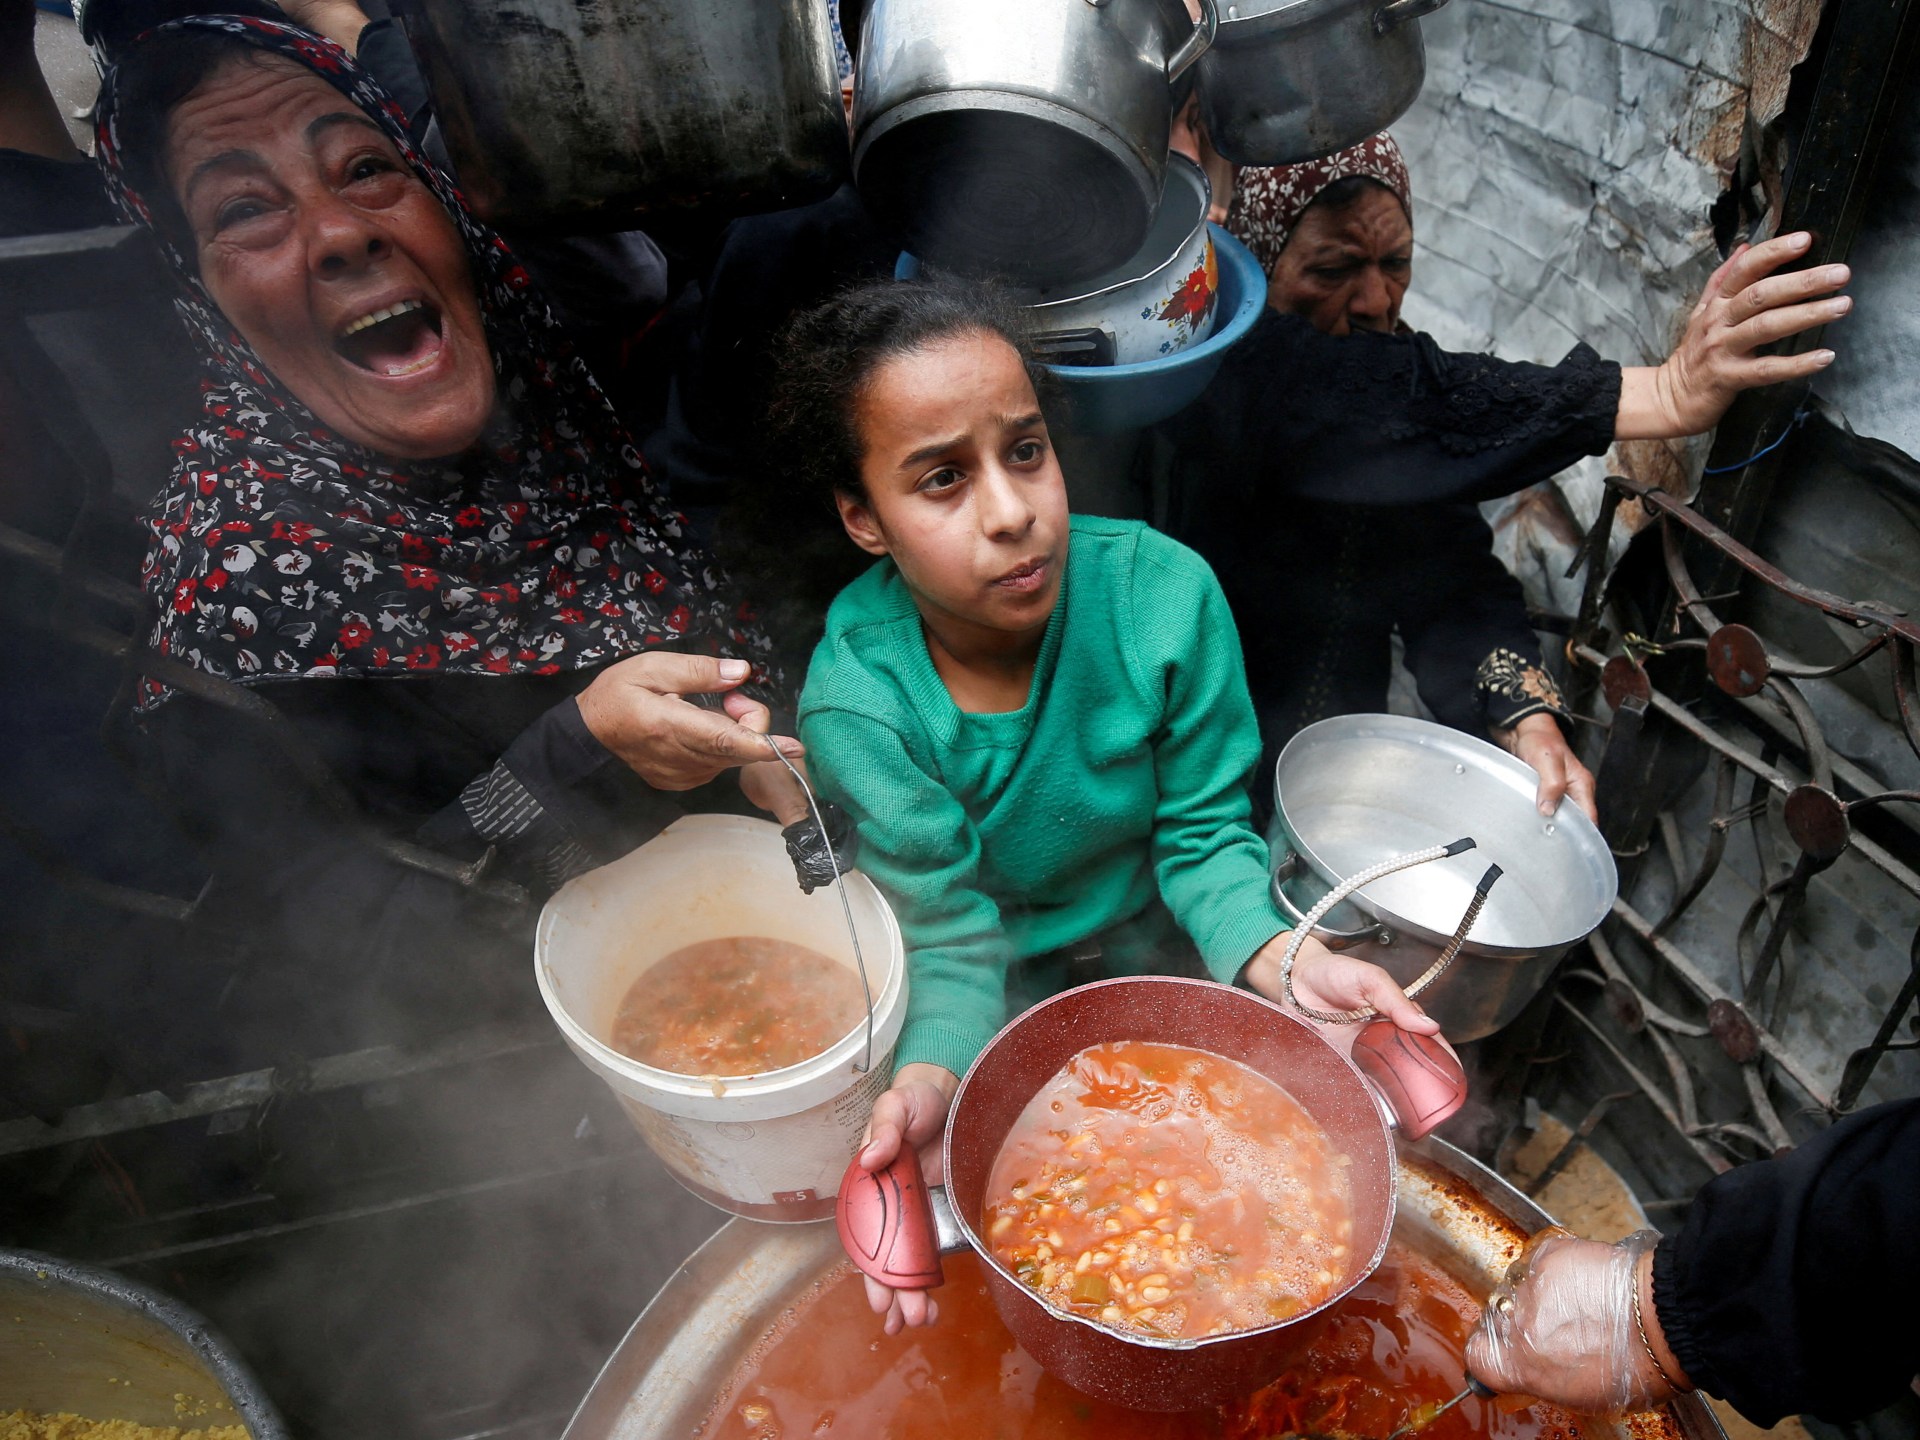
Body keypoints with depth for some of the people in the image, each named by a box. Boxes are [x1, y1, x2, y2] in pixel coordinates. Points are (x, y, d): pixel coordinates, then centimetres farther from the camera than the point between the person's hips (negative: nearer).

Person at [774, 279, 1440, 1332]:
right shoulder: (855, 701, -27)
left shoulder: (1162, 592, -24)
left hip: (1162, 934, 2)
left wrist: (1285, 961, -33)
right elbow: (950, 935, -23)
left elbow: (1202, 831, -14)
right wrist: (927, 1083, -43)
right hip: (1011, 979, -1)